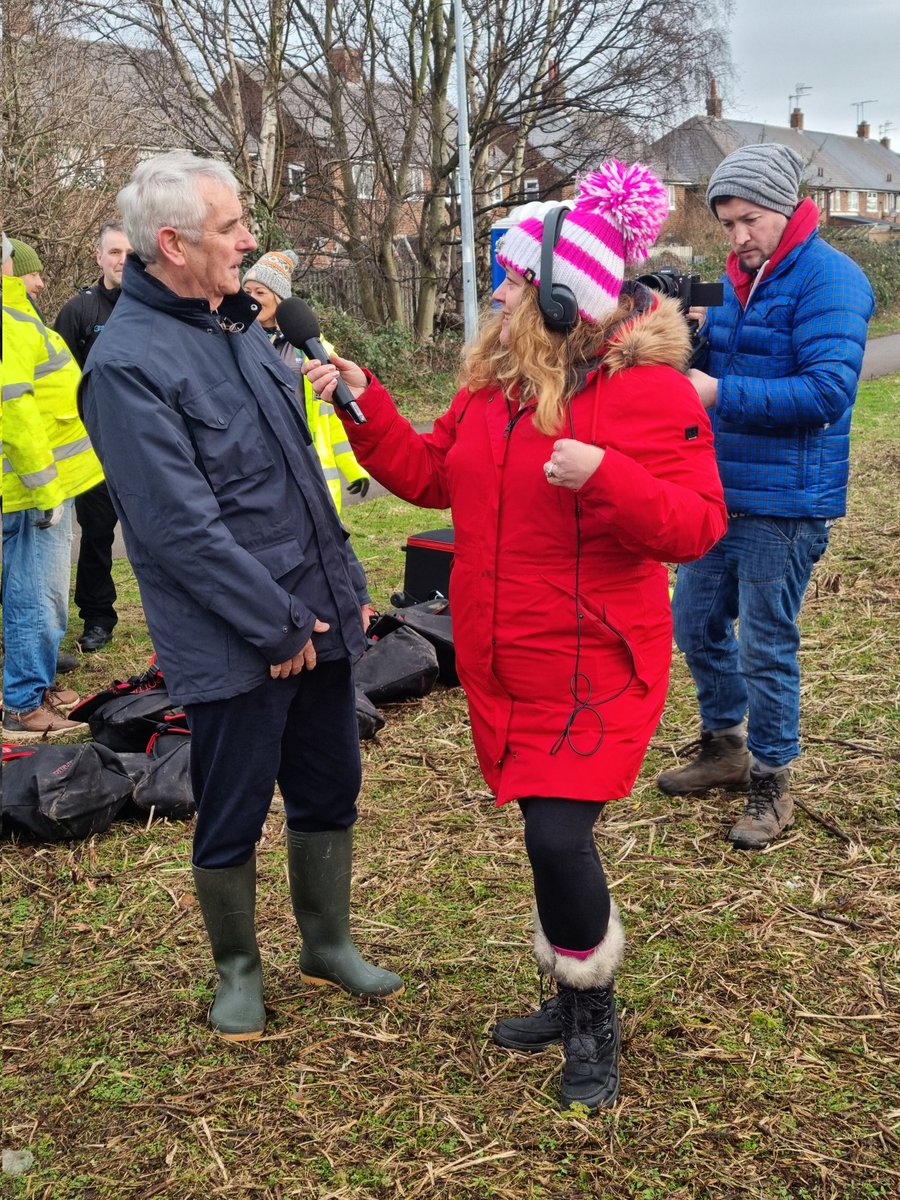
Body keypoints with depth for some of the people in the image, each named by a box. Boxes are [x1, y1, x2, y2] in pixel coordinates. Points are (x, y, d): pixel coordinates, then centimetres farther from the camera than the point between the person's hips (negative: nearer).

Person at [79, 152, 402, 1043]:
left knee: (329, 793, 18)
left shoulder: (237, 325, 9)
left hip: (315, 618, 8)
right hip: (235, 647, -7)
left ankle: (327, 943, 38)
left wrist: (342, 588, 11)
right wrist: (278, 631, -16)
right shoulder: (128, 362, -17)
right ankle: (237, 968, 31)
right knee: (233, 818, 9)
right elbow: (180, 527, -21)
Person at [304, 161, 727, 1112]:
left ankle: (594, 1021, 17)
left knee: (557, 836, -10)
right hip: (502, 660, 6)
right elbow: (431, 474, 18)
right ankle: (574, 998, 34)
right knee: (550, 830, 14)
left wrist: (605, 478, -31)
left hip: (592, 665, -6)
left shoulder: (649, 391, -13)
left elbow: (696, 526, -16)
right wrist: (365, 406, 8)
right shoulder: (492, 382, 7)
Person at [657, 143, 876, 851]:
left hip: (785, 505, -8)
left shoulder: (829, 280, -14)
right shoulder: (738, 277, 12)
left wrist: (721, 394, -26)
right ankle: (725, 748, 36)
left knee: (765, 646, -1)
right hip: (723, 491, 8)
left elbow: (827, 391, -23)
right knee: (696, 622, 15)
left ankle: (771, 784, 17)